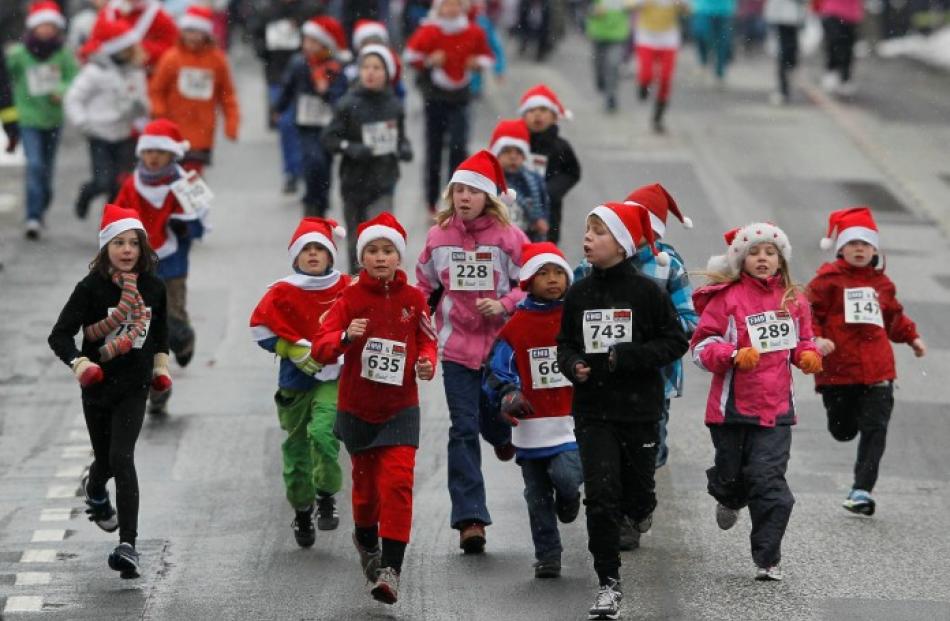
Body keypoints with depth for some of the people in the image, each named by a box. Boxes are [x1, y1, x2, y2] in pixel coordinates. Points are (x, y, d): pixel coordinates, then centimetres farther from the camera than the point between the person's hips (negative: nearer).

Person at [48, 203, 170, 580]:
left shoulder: (153, 288, -2)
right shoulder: (91, 288, -13)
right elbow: (60, 335, -16)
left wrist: (161, 364, 15)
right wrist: (77, 362, -31)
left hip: (134, 387, 0)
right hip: (97, 386, 0)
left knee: (122, 458, -14)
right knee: (105, 460, 14)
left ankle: (128, 546, -15)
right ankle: (95, 491, 54)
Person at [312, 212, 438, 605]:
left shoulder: (413, 299, -3)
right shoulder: (351, 298, -6)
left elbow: (426, 340, 10)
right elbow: (321, 348, -12)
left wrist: (427, 362, -12)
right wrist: (345, 337, -33)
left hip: (400, 407, -1)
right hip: (357, 409, 1)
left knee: (397, 483, -15)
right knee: (366, 482, 14)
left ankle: (391, 568, -17)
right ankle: (366, 540, 45)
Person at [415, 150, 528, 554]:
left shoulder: (508, 237, -5)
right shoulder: (438, 237, 2)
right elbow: (425, 287, 15)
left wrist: (504, 304, -18)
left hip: (501, 347, -1)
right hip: (457, 349, 1)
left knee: (494, 419, 7)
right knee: (463, 430, -3)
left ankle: (504, 434, 48)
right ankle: (470, 519, -3)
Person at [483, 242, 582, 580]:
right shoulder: (515, 327, 1)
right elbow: (497, 370, 4)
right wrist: (508, 395, -14)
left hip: (573, 419, -1)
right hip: (532, 424, 2)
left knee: (566, 475, -22)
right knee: (537, 497, 8)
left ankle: (568, 497, 15)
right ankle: (547, 556, 23)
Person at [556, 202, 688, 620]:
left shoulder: (645, 292, -8)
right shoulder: (578, 294, 3)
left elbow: (676, 342, -6)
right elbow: (565, 344, 14)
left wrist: (625, 357, -17)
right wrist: (573, 365, -9)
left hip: (639, 408, -2)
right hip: (593, 410, 2)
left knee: (637, 491, 7)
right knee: (600, 496, -9)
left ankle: (640, 509, 47)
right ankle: (608, 584, -3)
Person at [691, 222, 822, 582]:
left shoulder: (793, 301, 7)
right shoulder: (726, 298, -5)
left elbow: (802, 343, 22)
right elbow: (702, 346, -7)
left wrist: (809, 356, -1)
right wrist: (734, 356, -23)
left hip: (775, 407, 2)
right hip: (733, 405, -2)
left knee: (769, 480, -7)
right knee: (731, 473, 10)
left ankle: (768, 560, -1)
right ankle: (729, 499, 50)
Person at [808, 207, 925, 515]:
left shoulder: (881, 283, 13)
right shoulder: (828, 280, -3)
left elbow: (894, 316, 30)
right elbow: (808, 314, -6)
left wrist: (912, 337, 21)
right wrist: (816, 339, -22)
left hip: (877, 371, 3)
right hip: (837, 371, -3)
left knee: (875, 431, -6)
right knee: (843, 431, 6)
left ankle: (862, 490, -5)